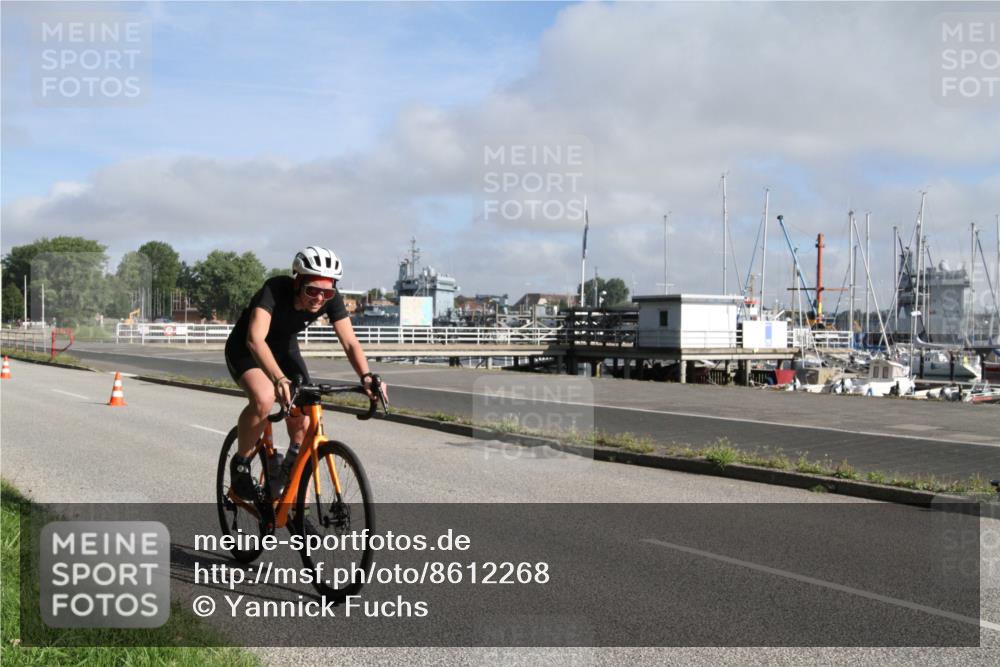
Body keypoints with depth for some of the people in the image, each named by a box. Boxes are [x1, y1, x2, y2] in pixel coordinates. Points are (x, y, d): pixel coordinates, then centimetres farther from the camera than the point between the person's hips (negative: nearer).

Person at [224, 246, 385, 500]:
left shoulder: (331, 299, -23)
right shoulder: (275, 290, -36)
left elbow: (350, 342, -26)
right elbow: (255, 339, -49)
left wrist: (366, 377, -45)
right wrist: (279, 379, -64)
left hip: (285, 349, 5)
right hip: (245, 349, -4)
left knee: (303, 427, -6)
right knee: (264, 400, -35)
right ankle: (240, 464, -8)